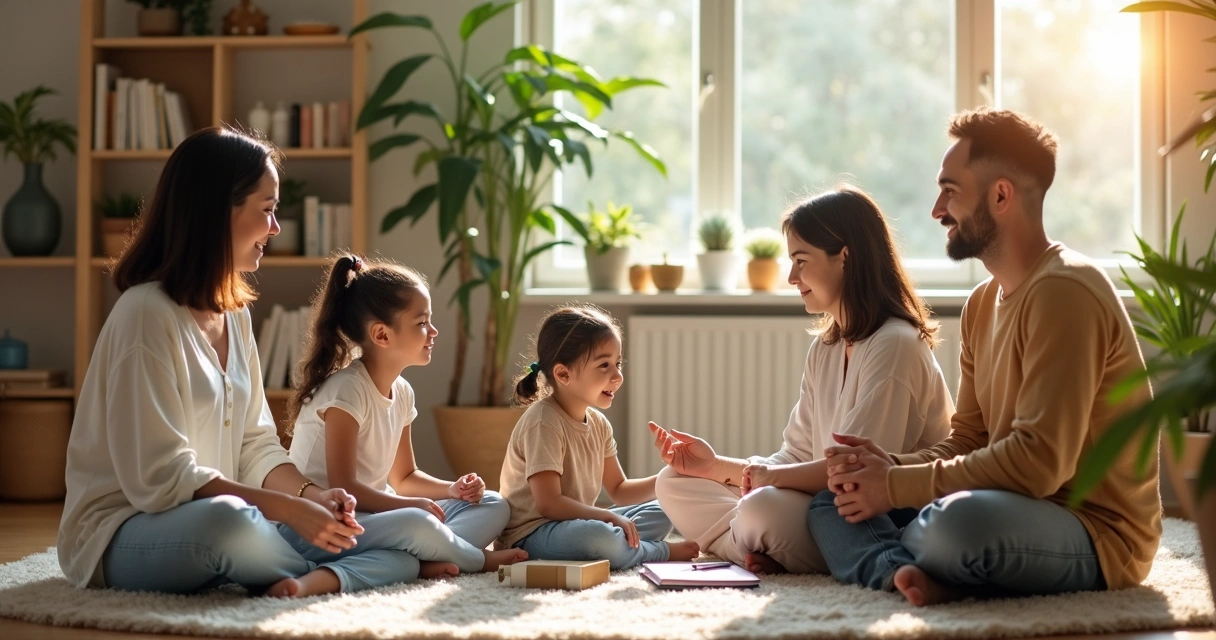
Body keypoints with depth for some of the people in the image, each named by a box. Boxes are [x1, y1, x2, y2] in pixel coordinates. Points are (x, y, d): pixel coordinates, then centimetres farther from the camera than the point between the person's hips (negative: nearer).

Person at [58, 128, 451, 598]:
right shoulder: (147, 314, -16)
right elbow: (160, 478, -22)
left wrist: (312, 495, -9)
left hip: (225, 524, 8)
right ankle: (337, 572, -16)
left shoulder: (235, 315, 11)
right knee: (227, 521, -41)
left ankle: (314, 580, -30)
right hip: (125, 536, -8)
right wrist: (291, 509, -23)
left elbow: (256, 447, 11)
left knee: (405, 536, -5)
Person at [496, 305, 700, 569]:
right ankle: (663, 552, -8)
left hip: (575, 523, 10)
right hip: (530, 534, -9)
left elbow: (619, 490, 16)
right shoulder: (543, 423, -19)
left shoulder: (597, 423, 9)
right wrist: (609, 517, -22)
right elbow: (548, 504, -24)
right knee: (597, 536, -37)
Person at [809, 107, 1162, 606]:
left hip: (1096, 533, -10)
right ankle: (911, 574, -21)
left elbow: (1041, 461, -25)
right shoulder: (983, 304, 14)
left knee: (957, 519, -40)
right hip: (1016, 513, 10)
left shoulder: (1063, 292, -17)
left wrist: (898, 486, -19)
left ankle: (894, 567, -8)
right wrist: (893, 467, -7)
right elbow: (968, 439, 15)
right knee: (833, 502, 8)